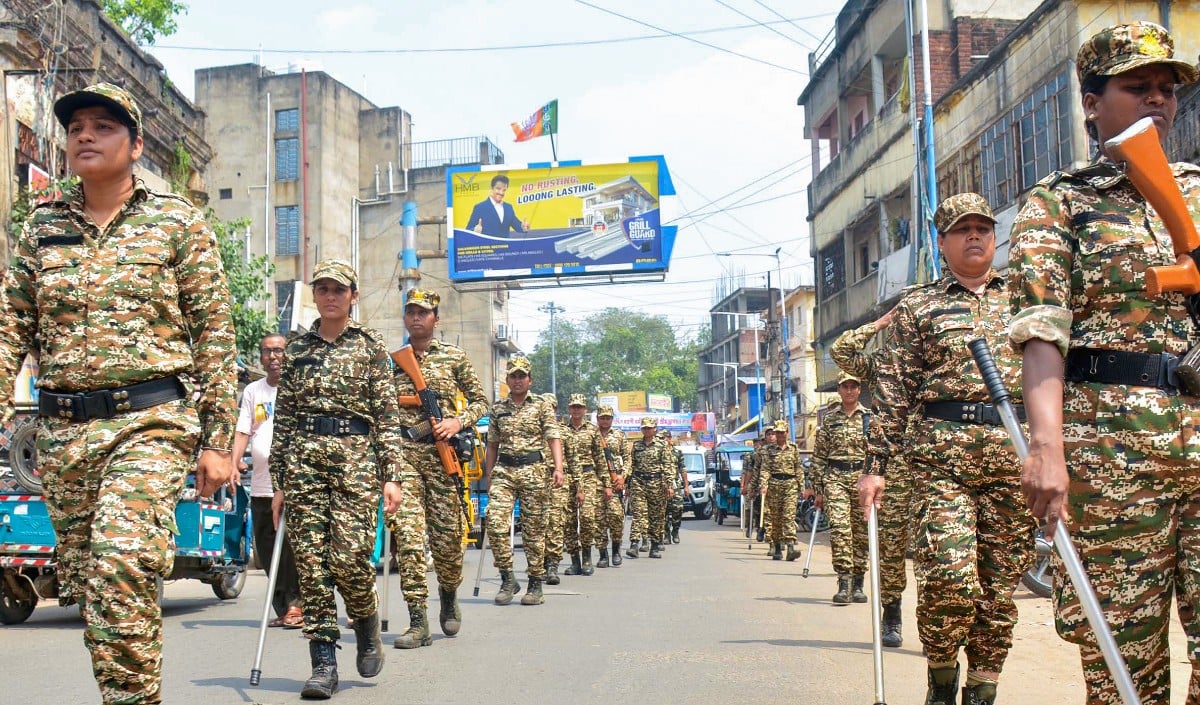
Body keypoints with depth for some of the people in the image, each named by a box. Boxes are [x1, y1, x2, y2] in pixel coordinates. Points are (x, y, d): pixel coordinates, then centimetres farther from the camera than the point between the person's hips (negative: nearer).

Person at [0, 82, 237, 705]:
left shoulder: (177, 222, 4)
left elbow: (214, 334, 2)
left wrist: (218, 440, -3)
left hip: (149, 421, -4)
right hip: (62, 431, 5)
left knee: (121, 563, -24)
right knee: (85, 584, 8)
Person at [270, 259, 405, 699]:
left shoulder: (371, 347, 7)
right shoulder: (296, 349, 14)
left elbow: (387, 417, 4)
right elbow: (283, 418, 14)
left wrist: (392, 476, -4)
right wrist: (278, 481, 9)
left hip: (356, 456, -2)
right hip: (303, 456, 3)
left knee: (349, 557, -11)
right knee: (310, 561, -4)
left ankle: (367, 629, 20)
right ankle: (324, 664, 1)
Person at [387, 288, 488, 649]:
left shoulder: (454, 357, 9)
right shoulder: (392, 360, 13)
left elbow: (480, 401, 12)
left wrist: (458, 421, -7)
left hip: (443, 453, 0)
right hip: (402, 453, 1)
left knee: (447, 536, 4)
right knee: (408, 535, -10)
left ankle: (449, 597, 33)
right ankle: (418, 622, -9)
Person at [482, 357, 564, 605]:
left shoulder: (541, 407, 6)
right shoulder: (498, 409, 14)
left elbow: (554, 438, -2)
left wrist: (558, 468, -15)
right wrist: (488, 475, 14)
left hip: (534, 470, -2)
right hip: (503, 471, 2)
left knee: (534, 529, 1)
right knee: (495, 522, -14)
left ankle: (535, 585, 9)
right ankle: (507, 579, -5)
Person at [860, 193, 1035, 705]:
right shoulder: (917, 307, 11)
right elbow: (894, 392, 7)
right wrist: (877, 465, 0)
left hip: (1016, 451, 3)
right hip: (941, 450, -2)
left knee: (1001, 583, 3)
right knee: (950, 574, -16)